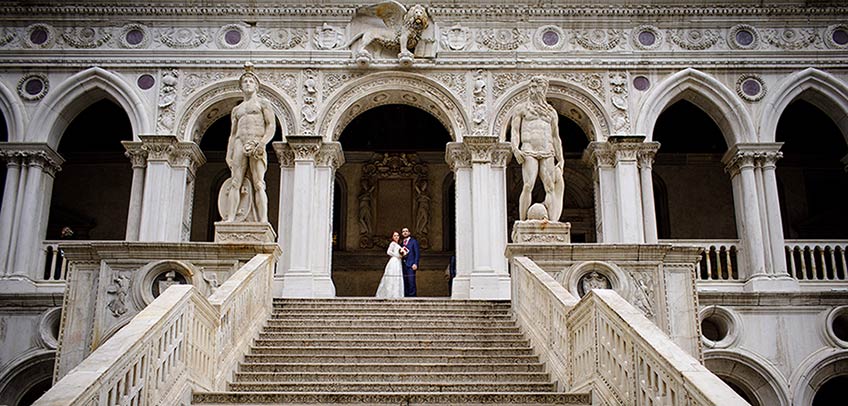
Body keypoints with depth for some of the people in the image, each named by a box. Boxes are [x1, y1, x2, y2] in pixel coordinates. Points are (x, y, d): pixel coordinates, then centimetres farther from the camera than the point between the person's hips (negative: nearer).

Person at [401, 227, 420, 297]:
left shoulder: (414, 241, 4)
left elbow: (417, 253, -3)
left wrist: (415, 264, -13)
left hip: (411, 265, -5)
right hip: (404, 264, 5)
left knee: (411, 281, -12)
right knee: (405, 282, 2)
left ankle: (412, 295, -11)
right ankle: (406, 296, 5)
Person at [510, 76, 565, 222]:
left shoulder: (551, 112, 21)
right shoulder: (522, 108, 14)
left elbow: (556, 138, 20)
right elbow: (515, 131, 5)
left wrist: (560, 160, 12)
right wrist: (515, 149, -13)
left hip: (547, 153, 3)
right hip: (529, 152, -3)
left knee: (550, 187, -8)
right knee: (528, 186, -17)